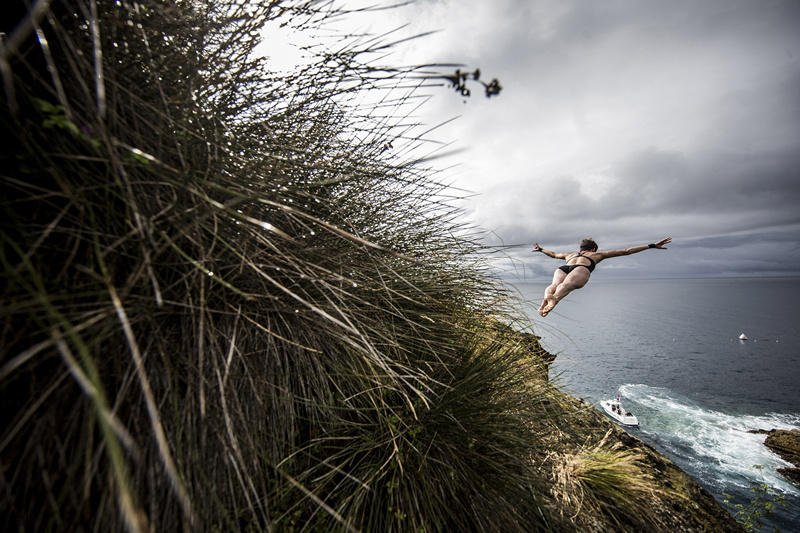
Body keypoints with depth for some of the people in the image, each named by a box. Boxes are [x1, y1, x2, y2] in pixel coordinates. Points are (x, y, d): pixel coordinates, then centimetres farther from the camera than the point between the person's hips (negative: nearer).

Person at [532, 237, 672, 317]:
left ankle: (547, 298, -62)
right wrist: (652, 246, 51)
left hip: (562, 269, 3)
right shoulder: (597, 254, 39)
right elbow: (626, 251, 43)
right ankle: (554, 299, -66)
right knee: (566, 285, -34)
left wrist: (540, 249, 80)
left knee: (554, 284, -29)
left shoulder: (570, 254, 45)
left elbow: (553, 254, 62)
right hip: (581, 269, -3)